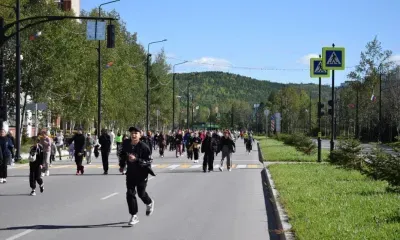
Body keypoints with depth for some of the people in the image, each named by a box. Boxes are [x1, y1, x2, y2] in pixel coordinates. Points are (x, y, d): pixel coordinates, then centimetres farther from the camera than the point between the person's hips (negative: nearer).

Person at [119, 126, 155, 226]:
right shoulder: (126, 143, -6)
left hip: (141, 173, -4)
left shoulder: (144, 147, -21)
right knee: (130, 193, -3)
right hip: (130, 172, 4)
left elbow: (148, 162, -21)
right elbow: (123, 154, 15)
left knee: (141, 193, 9)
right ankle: (134, 216, 6)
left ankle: (150, 203, 44)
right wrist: (122, 165, 17)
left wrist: (136, 159, -32)